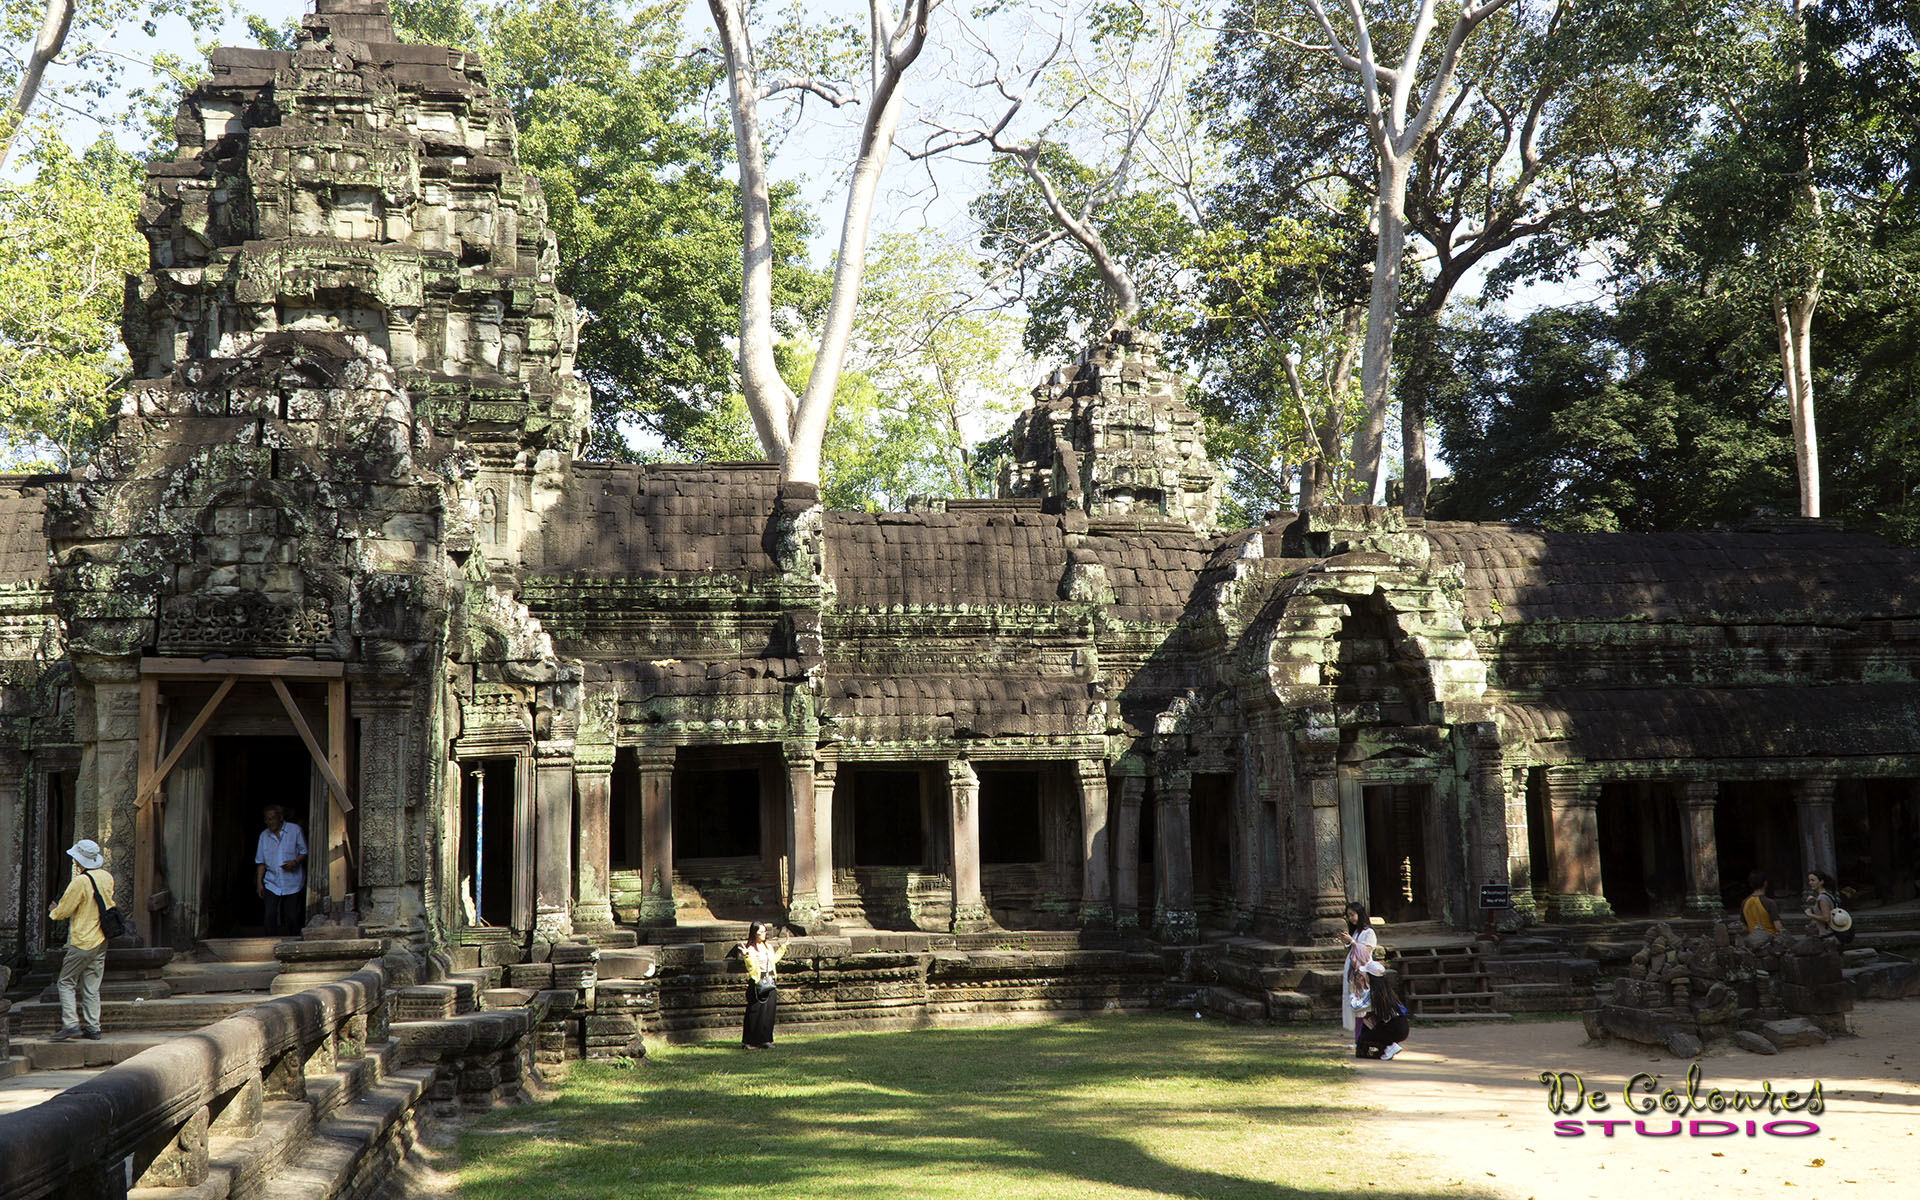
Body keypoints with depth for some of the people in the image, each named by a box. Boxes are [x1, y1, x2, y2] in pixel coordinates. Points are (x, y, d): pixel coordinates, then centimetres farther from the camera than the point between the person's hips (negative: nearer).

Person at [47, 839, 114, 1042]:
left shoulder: (80, 881, -17)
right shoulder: (107, 878, 5)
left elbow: (63, 911, -11)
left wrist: (53, 911, 12)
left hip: (83, 940, -7)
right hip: (101, 940, 7)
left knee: (67, 981, 2)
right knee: (92, 986, 10)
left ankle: (70, 1023, -7)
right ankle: (92, 1027, 9)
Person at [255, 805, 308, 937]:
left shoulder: (295, 830, 0)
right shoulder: (264, 835, 8)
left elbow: (304, 852, 4)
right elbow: (260, 861, 12)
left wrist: (295, 862, -16)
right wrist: (259, 882, 6)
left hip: (292, 884, -2)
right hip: (272, 884, 2)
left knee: (293, 918, 0)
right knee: (270, 916, -6)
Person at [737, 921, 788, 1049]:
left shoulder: (769, 947, 13)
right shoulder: (750, 949, -8)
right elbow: (751, 968, -16)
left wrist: (782, 948, 29)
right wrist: (747, 956, -32)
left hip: (770, 983, 6)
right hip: (757, 983, -6)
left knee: (769, 1012, 4)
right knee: (756, 1012, -5)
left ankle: (765, 1040, 10)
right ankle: (750, 1042, 2)